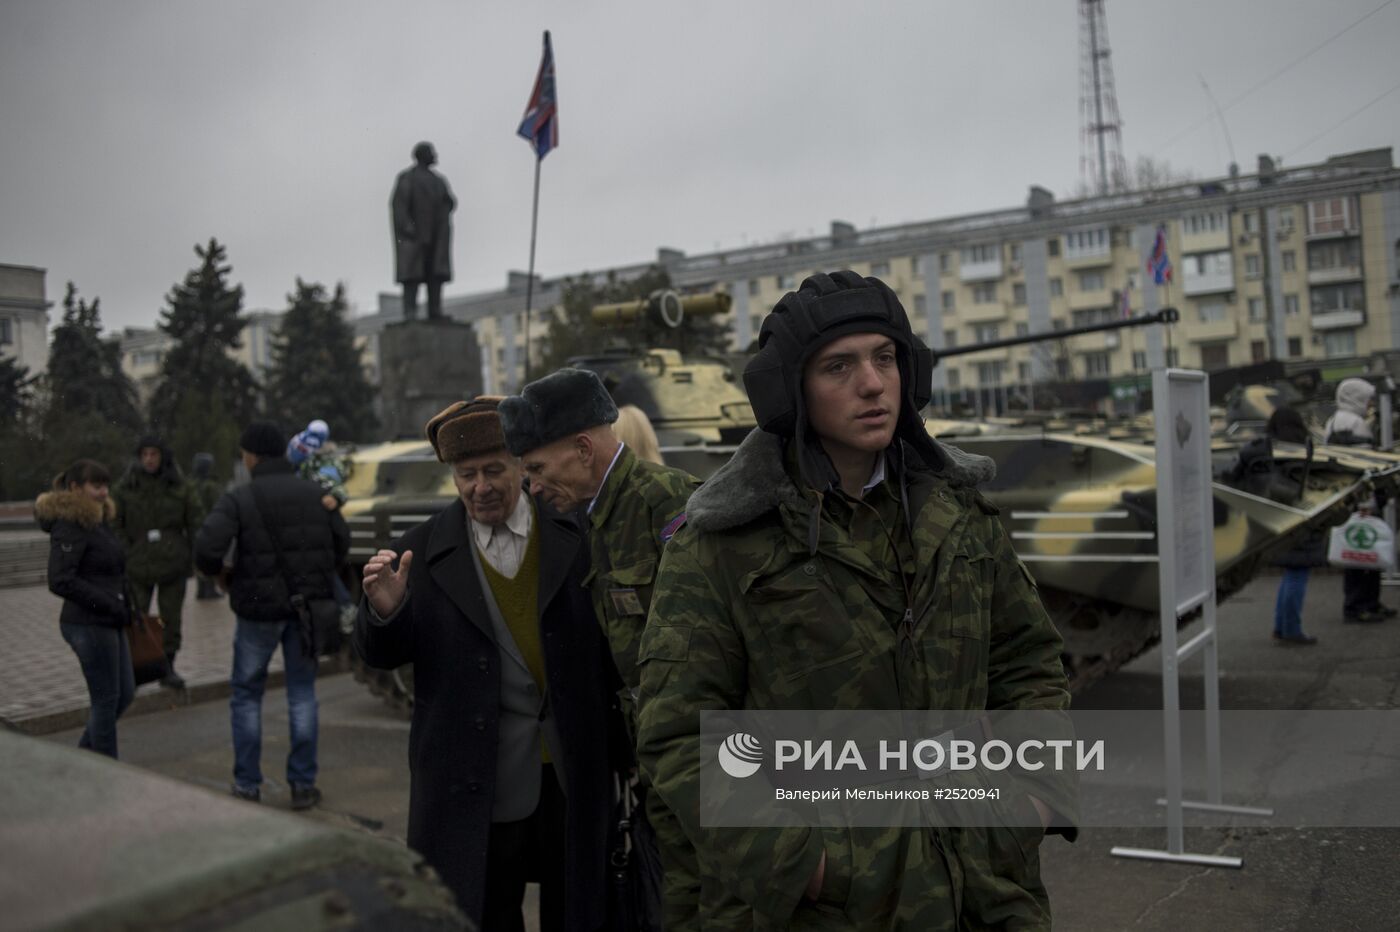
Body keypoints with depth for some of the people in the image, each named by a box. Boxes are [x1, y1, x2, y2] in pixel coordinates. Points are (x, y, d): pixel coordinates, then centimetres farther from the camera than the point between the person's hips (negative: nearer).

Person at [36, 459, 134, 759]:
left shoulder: (97, 520, 12)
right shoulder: (69, 526, -15)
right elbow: (60, 581, -22)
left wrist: (123, 607, 7)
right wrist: (111, 604, -20)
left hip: (109, 622, 9)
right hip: (89, 625, -9)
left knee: (125, 693, 15)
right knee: (106, 699, 1)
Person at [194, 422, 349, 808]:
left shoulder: (238, 499, -11)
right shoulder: (314, 494, 0)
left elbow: (207, 547, -23)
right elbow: (341, 541, 7)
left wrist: (216, 570, 0)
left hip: (259, 607, -3)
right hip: (307, 605, 3)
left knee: (246, 694, 14)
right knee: (302, 693, 12)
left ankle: (247, 784, 17)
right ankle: (303, 784, 13)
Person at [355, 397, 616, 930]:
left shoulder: (575, 536, -3)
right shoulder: (424, 550, -3)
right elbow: (381, 656, -1)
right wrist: (384, 610, -21)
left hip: (573, 770, 1)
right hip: (478, 781, 0)